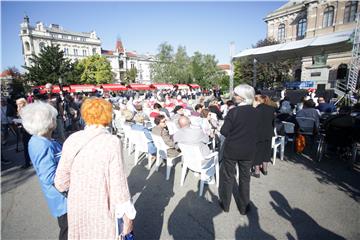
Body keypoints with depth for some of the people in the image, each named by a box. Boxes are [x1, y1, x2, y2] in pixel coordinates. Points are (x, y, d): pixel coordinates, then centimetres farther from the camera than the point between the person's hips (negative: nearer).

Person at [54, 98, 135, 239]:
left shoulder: (71, 140, -10)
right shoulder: (112, 142, -22)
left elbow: (61, 183, -2)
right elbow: (118, 184, -19)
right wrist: (128, 215, -7)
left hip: (77, 207, 4)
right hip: (102, 210, -3)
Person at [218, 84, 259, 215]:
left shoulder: (233, 111, -18)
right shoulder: (255, 112, -4)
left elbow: (224, 131, -15)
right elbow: (255, 131, 7)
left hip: (232, 149, -3)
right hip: (249, 151, 4)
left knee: (228, 177, 13)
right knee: (245, 178, 17)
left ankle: (225, 204, 28)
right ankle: (244, 207, 31)